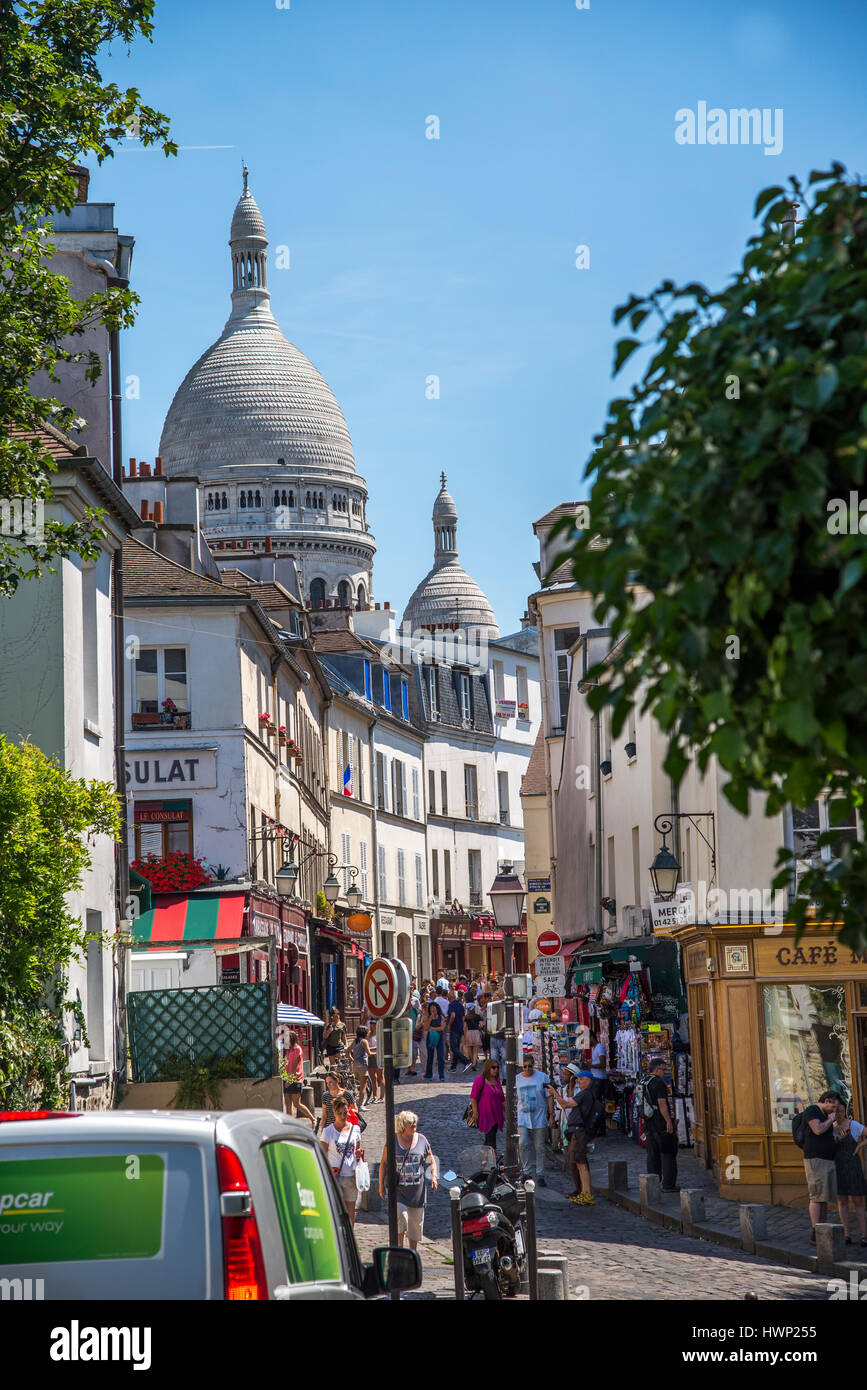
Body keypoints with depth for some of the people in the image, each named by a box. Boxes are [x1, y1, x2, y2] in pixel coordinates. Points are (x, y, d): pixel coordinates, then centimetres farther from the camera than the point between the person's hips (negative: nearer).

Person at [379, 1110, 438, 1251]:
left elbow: (431, 1159, 15)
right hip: (398, 1188, -3)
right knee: (400, 1216, -16)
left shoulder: (421, 1139, 5)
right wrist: (381, 1184, 0)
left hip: (417, 1189, 3)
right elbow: (384, 1163, 4)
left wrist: (433, 1176, -1)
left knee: (415, 1221, 8)